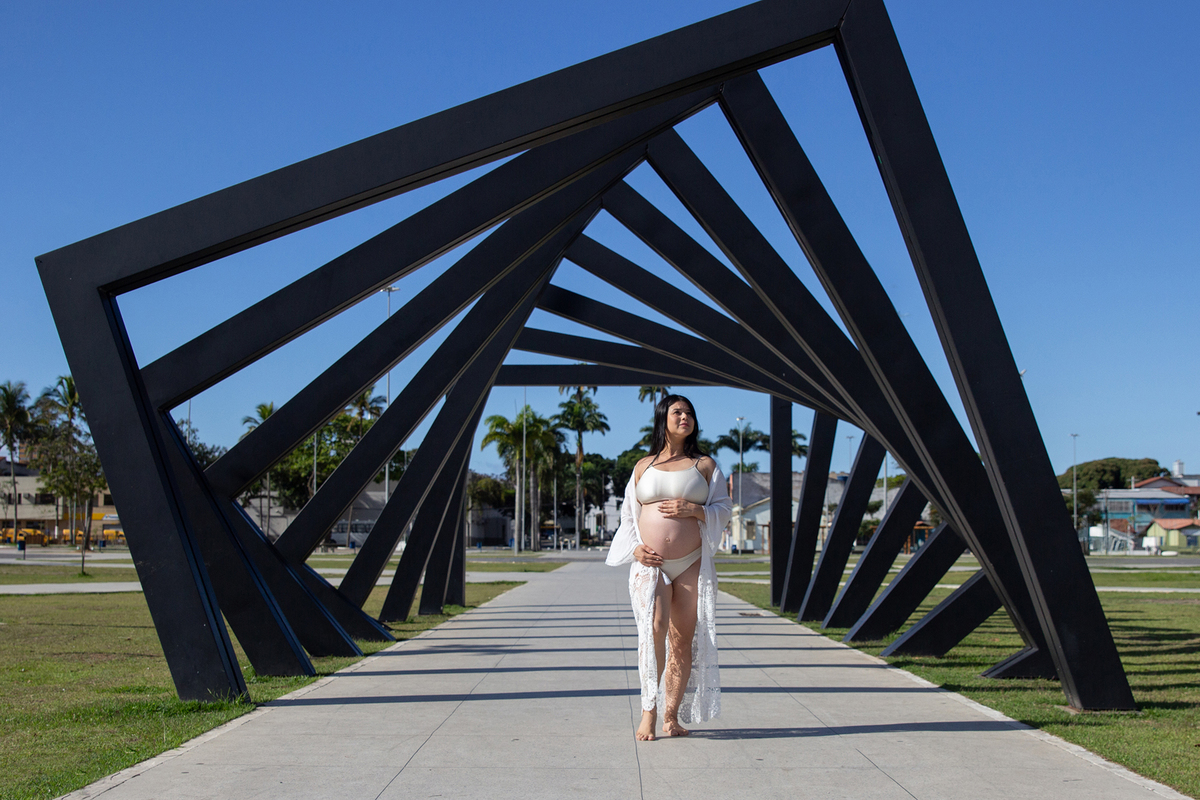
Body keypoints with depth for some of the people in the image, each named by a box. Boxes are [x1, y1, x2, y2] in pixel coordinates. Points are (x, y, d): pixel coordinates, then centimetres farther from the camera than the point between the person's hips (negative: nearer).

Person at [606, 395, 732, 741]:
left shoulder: (705, 465, 12)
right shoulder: (644, 466, 15)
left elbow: (724, 509, 7)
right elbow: (628, 514, 16)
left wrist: (693, 510, -11)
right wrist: (635, 549, -1)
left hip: (692, 564, 1)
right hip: (650, 563, -1)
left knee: (684, 640, -1)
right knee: (653, 627, -20)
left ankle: (672, 715, 8)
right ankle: (648, 711, -12)